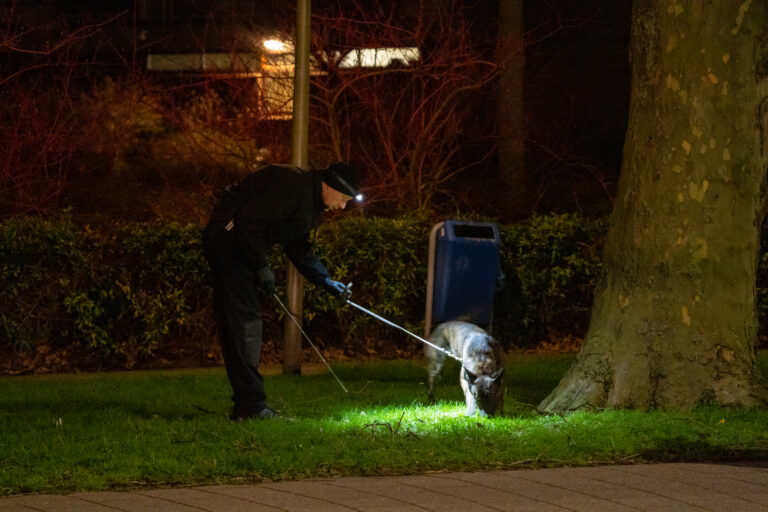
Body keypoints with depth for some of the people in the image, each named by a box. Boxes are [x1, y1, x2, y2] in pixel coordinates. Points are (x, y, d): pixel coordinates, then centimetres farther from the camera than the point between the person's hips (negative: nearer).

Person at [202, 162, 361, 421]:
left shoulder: (309, 202, 14)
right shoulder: (293, 186, -19)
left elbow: (299, 249, 22)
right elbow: (248, 220, -26)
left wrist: (327, 281, 12)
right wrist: (261, 267, -19)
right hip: (228, 236, -11)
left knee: (233, 326, 10)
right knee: (246, 322, -12)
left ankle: (245, 405, 13)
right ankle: (251, 405, -13)